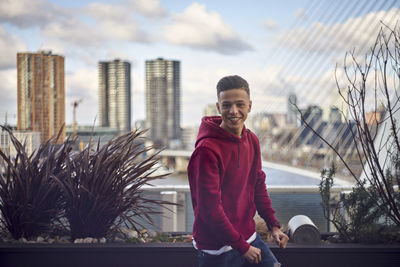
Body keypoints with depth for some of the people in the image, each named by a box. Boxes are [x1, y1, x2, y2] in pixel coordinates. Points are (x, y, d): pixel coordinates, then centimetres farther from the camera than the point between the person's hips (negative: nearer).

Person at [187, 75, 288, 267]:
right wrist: (242, 246, -18)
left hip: (249, 237, 7)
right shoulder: (207, 149, -20)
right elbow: (210, 207, -21)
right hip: (217, 250, -7)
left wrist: (273, 225, 9)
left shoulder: (252, 140, 4)